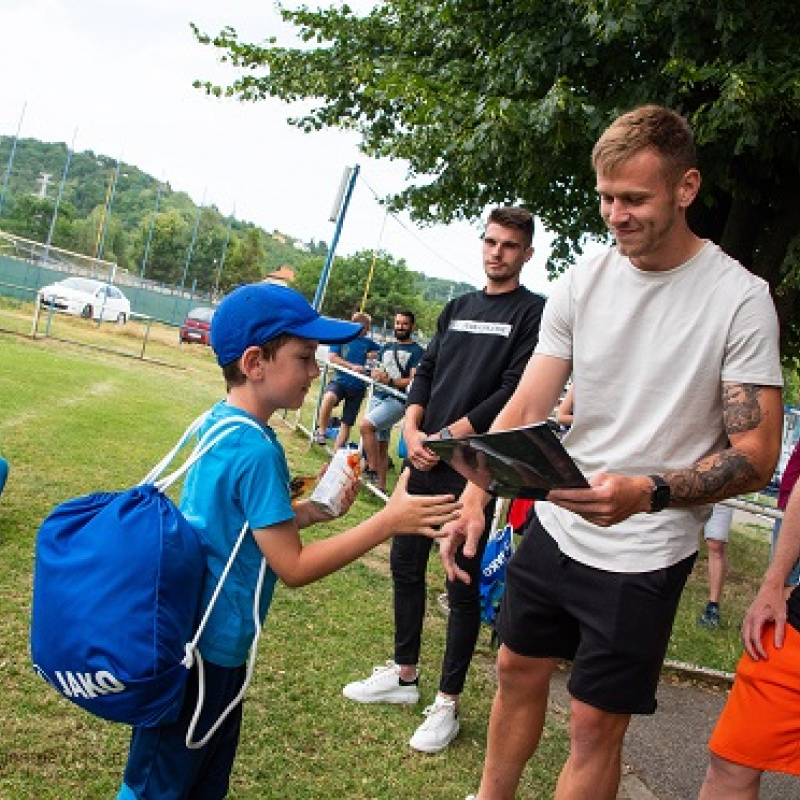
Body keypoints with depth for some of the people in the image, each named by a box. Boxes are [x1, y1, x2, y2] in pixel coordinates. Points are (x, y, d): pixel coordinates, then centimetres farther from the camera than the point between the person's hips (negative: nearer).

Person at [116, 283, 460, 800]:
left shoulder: (219, 421, 3)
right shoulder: (258, 451, -25)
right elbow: (293, 567, -21)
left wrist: (314, 510, 4)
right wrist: (389, 521, -20)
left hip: (185, 634, 9)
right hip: (211, 647, -9)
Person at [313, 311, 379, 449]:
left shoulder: (368, 343, 10)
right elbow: (332, 357, -8)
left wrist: (373, 355, 1)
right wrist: (352, 366, -15)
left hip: (357, 386, 4)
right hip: (340, 380, -3)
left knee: (346, 423, 3)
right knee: (329, 397, -36)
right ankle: (321, 431, -18)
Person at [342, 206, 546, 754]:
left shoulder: (534, 313, -3)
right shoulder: (457, 308, 16)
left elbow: (513, 393, -12)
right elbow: (427, 372, 13)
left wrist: (447, 438, -14)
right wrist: (412, 430, -4)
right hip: (426, 461, 7)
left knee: (462, 586, 1)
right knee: (406, 566, 14)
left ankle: (448, 703, 14)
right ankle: (404, 675, 31)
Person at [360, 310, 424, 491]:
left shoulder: (416, 351, -1)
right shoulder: (386, 347, 19)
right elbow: (377, 371, 19)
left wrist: (389, 381, -21)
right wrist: (376, 374, -6)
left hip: (397, 401, -6)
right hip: (377, 398, 6)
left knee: (365, 425, -24)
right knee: (380, 444, 6)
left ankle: (372, 469, -14)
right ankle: (381, 485, 13)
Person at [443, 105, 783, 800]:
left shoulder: (740, 298, -14)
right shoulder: (582, 285, -1)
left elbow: (757, 455, -15)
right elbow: (526, 409, -2)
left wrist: (648, 494, -31)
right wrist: (476, 496, -17)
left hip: (644, 558, -4)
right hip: (554, 528, 5)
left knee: (596, 722, 5)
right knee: (517, 670, 19)